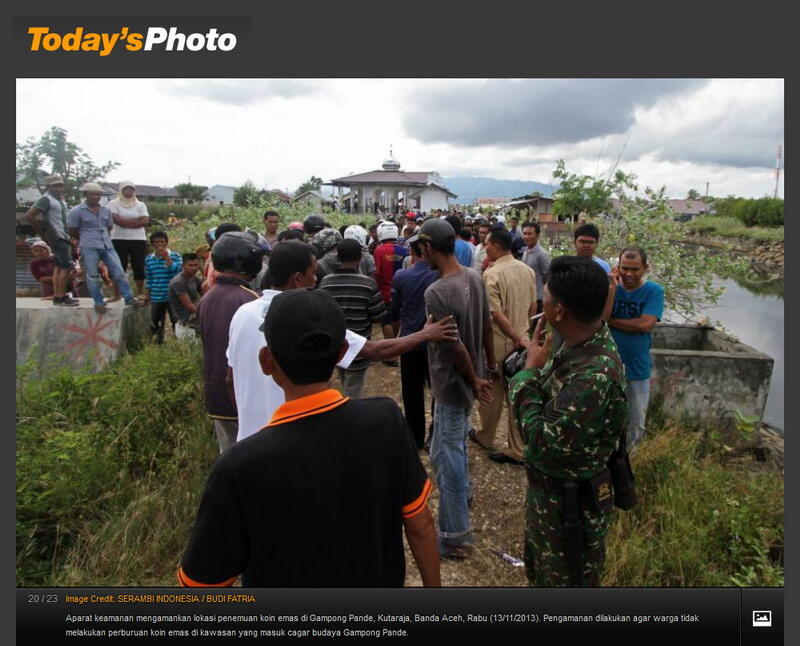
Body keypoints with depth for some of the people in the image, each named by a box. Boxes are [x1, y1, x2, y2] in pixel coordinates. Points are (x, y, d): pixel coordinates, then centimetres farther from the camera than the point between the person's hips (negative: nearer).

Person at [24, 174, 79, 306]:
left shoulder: (61, 200, 16)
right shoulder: (46, 199, -10)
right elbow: (29, 216, -17)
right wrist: (42, 233, -12)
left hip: (64, 237, 9)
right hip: (57, 237, -9)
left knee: (58, 267, 9)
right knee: (67, 266, -11)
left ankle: (57, 297, 12)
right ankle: (62, 297, -7)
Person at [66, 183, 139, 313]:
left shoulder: (105, 210, 11)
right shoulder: (76, 211, -2)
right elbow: (73, 232, 4)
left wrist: (104, 239, 15)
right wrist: (87, 239, 13)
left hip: (107, 246, 4)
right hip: (89, 248, -4)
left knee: (119, 272, -1)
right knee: (92, 276, 0)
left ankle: (129, 298, 3)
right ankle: (99, 303, 8)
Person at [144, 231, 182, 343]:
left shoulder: (175, 256, -3)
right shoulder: (149, 259, 8)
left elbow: (176, 270, -19)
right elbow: (148, 278, 15)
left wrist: (166, 257, -19)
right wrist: (148, 294, 16)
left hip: (172, 296, -4)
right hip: (156, 297, 4)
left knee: (176, 321, 0)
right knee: (155, 323, 13)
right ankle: (159, 342, 30)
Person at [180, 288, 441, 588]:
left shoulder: (242, 467, -32)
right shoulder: (386, 419, -23)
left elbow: (203, 580, -19)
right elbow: (420, 523, -11)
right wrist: (433, 585, 5)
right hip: (379, 582, 3)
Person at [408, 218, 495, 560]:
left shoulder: (436, 293, -28)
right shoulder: (475, 277, -3)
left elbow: (455, 346, -24)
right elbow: (487, 325, 6)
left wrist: (475, 381, -10)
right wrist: (491, 365, 17)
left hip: (452, 384, -9)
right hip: (472, 376, 9)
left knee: (446, 455, 3)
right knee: (456, 444, 28)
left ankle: (456, 536, 15)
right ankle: (462, 494, 51)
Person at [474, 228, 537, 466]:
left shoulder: (492, 273, -18)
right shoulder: (527, 270, 2)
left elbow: (496, 314, -22)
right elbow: (532, 307, 10)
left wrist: (517, 337, -15)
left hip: (499, 341, -5)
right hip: (520, 340, 5)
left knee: (492, 392, 13)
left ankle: (486, 437, 34)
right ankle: (517, 450, 18)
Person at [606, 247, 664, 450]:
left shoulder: (653, 291, -8)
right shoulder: (609, 286, -5)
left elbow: (645, 324, -20)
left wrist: (610, 321, -13)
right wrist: (611, 287, -23)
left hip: (637, 369, 0)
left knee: (636, 423, 16)